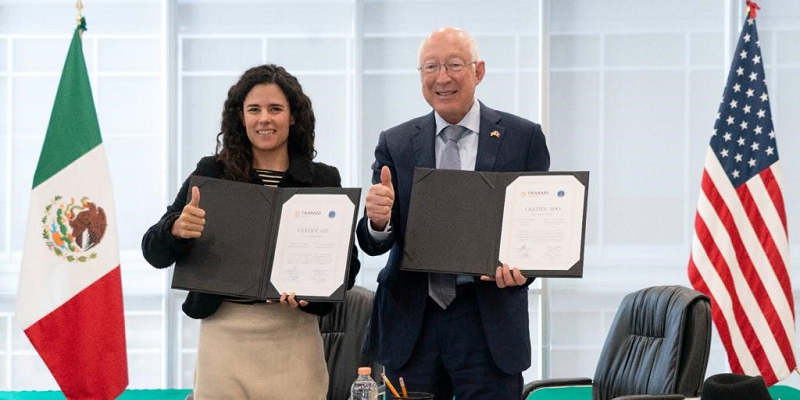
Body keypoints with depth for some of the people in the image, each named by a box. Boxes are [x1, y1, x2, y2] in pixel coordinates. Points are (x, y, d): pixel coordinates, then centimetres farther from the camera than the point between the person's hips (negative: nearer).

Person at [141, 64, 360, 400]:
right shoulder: (212, 173, 3)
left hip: (294, 337, 0)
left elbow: (347, 264, 4)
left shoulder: (323, 180, 5)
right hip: (225, 333, 0)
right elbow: (154, 253, 1)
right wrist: (176, 229, -21)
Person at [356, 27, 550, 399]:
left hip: (489, 320, -2)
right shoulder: (395, 144, 6)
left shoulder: (523, 137, 2)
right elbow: (373, 244, 2)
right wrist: (378, 220, -22)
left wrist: (522, 267, -18)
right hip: (411, 321, 2)